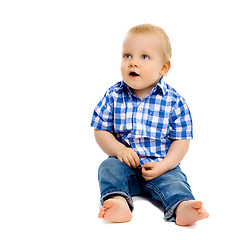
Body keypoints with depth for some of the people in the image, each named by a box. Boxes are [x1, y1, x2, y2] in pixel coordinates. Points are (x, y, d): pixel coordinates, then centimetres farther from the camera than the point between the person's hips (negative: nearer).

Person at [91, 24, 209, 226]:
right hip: (125, 163, 2)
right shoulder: (113, 96, -2)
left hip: (161, 166, -1)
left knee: (174, 179, -27)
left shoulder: (174, 101, -7)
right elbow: (101, 130, 3)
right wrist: (118, 150, -16)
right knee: (109, 167, -26)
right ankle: (118, 201, -45)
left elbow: (181, 140, -5)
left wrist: (164, 165, -19)